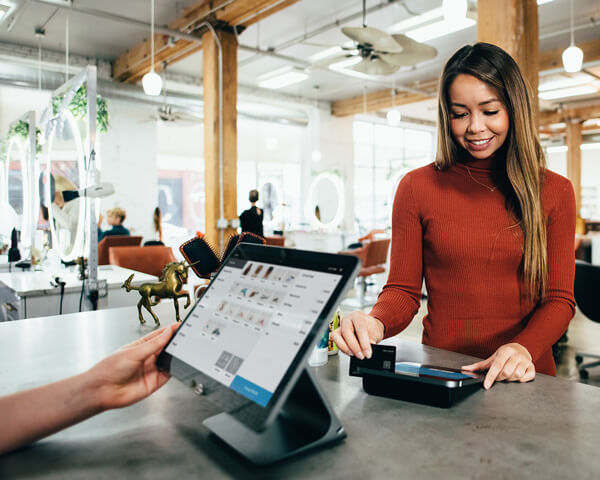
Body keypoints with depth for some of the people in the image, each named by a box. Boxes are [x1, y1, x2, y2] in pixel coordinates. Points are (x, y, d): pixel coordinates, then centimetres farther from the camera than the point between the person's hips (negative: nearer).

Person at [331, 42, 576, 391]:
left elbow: (559, 299, 4)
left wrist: (524, 349, -16)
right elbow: (404, 290, 3)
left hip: (523, 377, 1)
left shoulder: (555, 192, 7)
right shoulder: (417, 187, 3)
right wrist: (376, 323, -19)